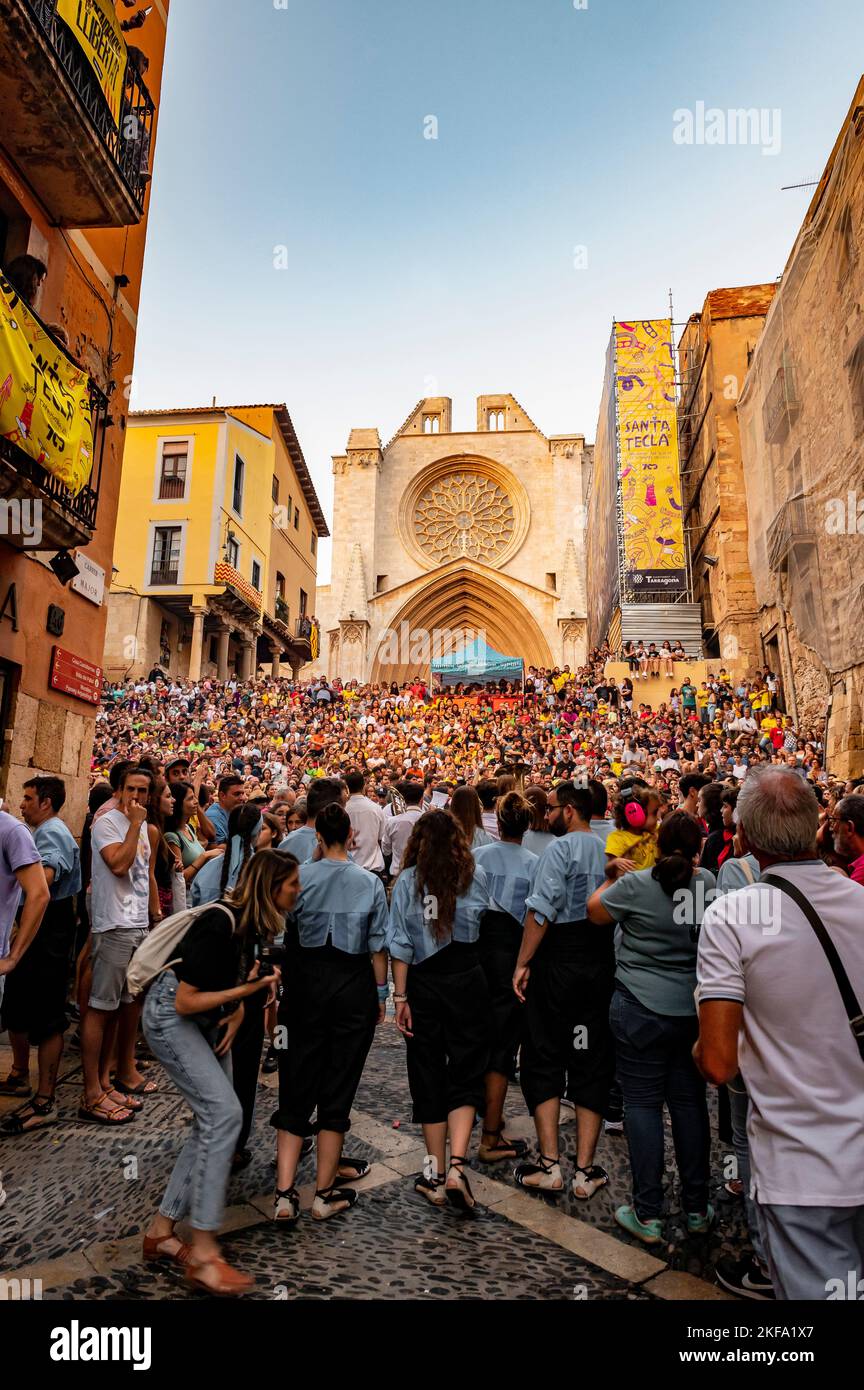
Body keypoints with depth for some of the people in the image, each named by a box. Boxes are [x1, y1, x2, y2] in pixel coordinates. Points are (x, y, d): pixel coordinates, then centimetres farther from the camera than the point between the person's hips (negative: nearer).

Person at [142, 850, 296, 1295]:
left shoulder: (257, 924, -2)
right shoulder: (219, 924, -28)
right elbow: (186, 1002, -25)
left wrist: (237, 1017, -4)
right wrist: (249, 989, -28)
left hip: (209, 1021, 9)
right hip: (170, 1016, -9)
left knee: (212, 1125, 8)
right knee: (224, 1112, -17)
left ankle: (161, 1231, 22)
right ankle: (203, 1254, -8)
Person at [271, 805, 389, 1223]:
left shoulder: (299, 876, -7)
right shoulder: (371, 883, -6)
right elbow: (378, 946, -3)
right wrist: (381, 994, 8)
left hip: (308, 981, 1)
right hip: (353, 985, 0)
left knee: (297, 1084, 12)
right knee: (338, 1086, 10)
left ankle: (285, 1192, 9)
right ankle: (325, 1192, 21)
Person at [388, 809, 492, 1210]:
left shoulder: (407, 881, -6)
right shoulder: (475, 876, -5)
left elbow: (400, 945, -7)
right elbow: (485, 922, 6)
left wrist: (400, 997, -3)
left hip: (424, 985, 1)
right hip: (467, 981, 0)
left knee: (429, 1077, 13)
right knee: (466, 1075, 10)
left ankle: (436, 1174, 22)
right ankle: (456, 1166, -5)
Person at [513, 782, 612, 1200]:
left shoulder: (561, 848, -12)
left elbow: (541, 909, -21)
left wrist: (523, 963, -16)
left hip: (558, 960, -5)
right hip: (601, 963, 6)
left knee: (544, 1059, 8)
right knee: (592, 1061, 11)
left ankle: (548, 1164, 11)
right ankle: (585, 1170, 17)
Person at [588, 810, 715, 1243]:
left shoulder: (636, 884, -15)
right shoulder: (709, 883, -5)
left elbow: (594, 912, 1)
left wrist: (612, 879, 14)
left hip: (641, 1009, -4)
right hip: (694, 1009, 4)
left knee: (643, 1102, 7)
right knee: (689, 1102, 16)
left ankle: (648, 1215, 16)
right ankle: (697, 1208, 28)